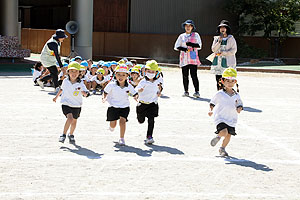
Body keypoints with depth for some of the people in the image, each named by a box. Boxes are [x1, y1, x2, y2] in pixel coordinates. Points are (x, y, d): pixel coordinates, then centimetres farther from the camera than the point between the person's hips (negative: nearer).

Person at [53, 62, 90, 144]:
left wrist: (84, 93, -45)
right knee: (70, 118, -23)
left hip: (76, 106, 1)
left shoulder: (80, 83, -12)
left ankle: (71, 135, 40)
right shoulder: (65, 81, -5)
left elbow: (85, 94, -22)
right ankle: (63, 134, -11)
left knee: (74, 121, 15)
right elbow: (62, 89, 15)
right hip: (66, 104, -1)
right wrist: (56, 97, 25)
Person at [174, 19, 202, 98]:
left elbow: (199, 46, 2)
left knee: (194, 75, -11)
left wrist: (191, 44, -15)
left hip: (193, 59, -3)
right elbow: (176, 47, 13)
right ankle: (186, 91, 10)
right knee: (185, 76, 1)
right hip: (184, 58, 3)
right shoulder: (182, 36, 15)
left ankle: (197, 91, -12)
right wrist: (183, 49, -7)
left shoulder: (196, 35, 9)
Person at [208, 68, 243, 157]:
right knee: (224, 132, -23)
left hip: (231, 119, 4)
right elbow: (212, 103, 9)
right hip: (220, 117, -4)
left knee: (228, 135, 6)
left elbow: (239, 105, 7)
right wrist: (211, 110, -6)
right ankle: (218, 137, 12)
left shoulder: (236, 95, 6)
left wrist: (239, 109, -15)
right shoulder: (220, 94, -2)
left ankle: (222, 149, 30)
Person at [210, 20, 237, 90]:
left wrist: (223, 53, -12)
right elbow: (213, 49, 4)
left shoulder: (231, 39, 1)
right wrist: (219, 41, -8)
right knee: (218, 81, 3)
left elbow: (234, 50, -5)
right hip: (218, 62, 4)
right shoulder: (216, 38, 13)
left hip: (227, 62, -4)